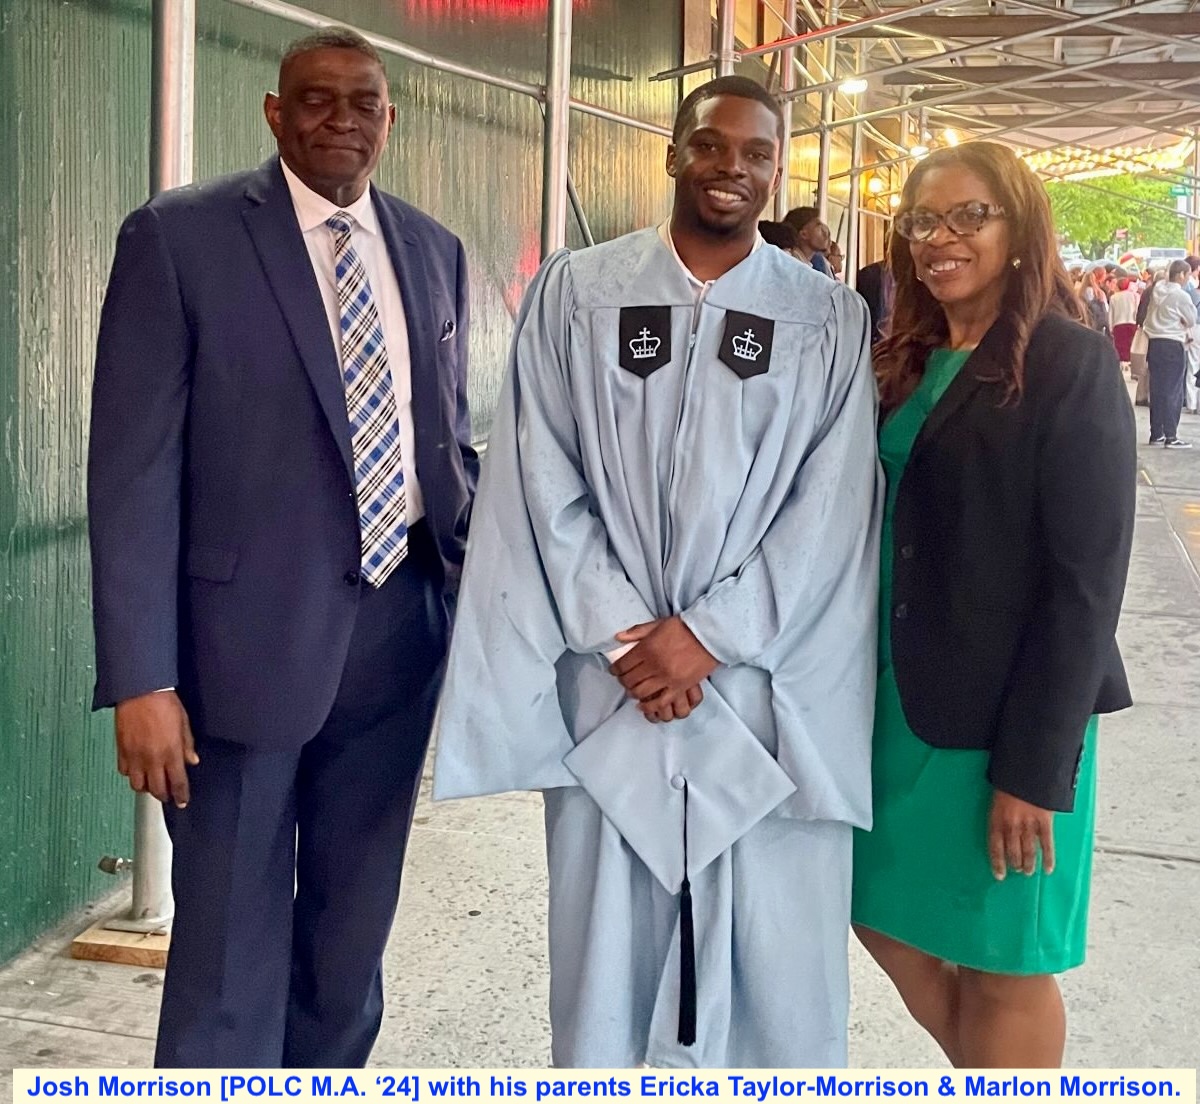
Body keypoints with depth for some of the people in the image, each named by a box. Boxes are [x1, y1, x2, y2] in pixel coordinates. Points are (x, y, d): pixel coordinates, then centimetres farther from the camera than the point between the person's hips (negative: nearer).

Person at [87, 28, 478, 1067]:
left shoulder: (433, 250, 8)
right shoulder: (179, 237, -6)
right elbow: (133, 468, -10)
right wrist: (141, 678, -16)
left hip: (400, 625, 5)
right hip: (249, 633, -4)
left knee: (354, 928, 19)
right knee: (232, 945, 6)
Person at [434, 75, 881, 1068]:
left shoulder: (830, 318, 4)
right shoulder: (575, 292, 4)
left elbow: (829, 509, -2)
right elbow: (545, 483, 0)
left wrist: (710, 633, -10)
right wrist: (621, 634, -8)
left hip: (768, 683, 0)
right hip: (609, 676, 1)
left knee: (775, 939, 3)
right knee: (603, 933, 8)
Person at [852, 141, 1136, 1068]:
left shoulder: (1071, 365, -11)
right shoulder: (907, 364, 10)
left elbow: (1086, 578, -15)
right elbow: (873, 532, 11)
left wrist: (1034, 767, -18)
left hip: (1005, 716, -7)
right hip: (895, 697, 7)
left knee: (1001, 962, 7)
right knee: (891, 919, 15)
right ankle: (979, 1071, 38)